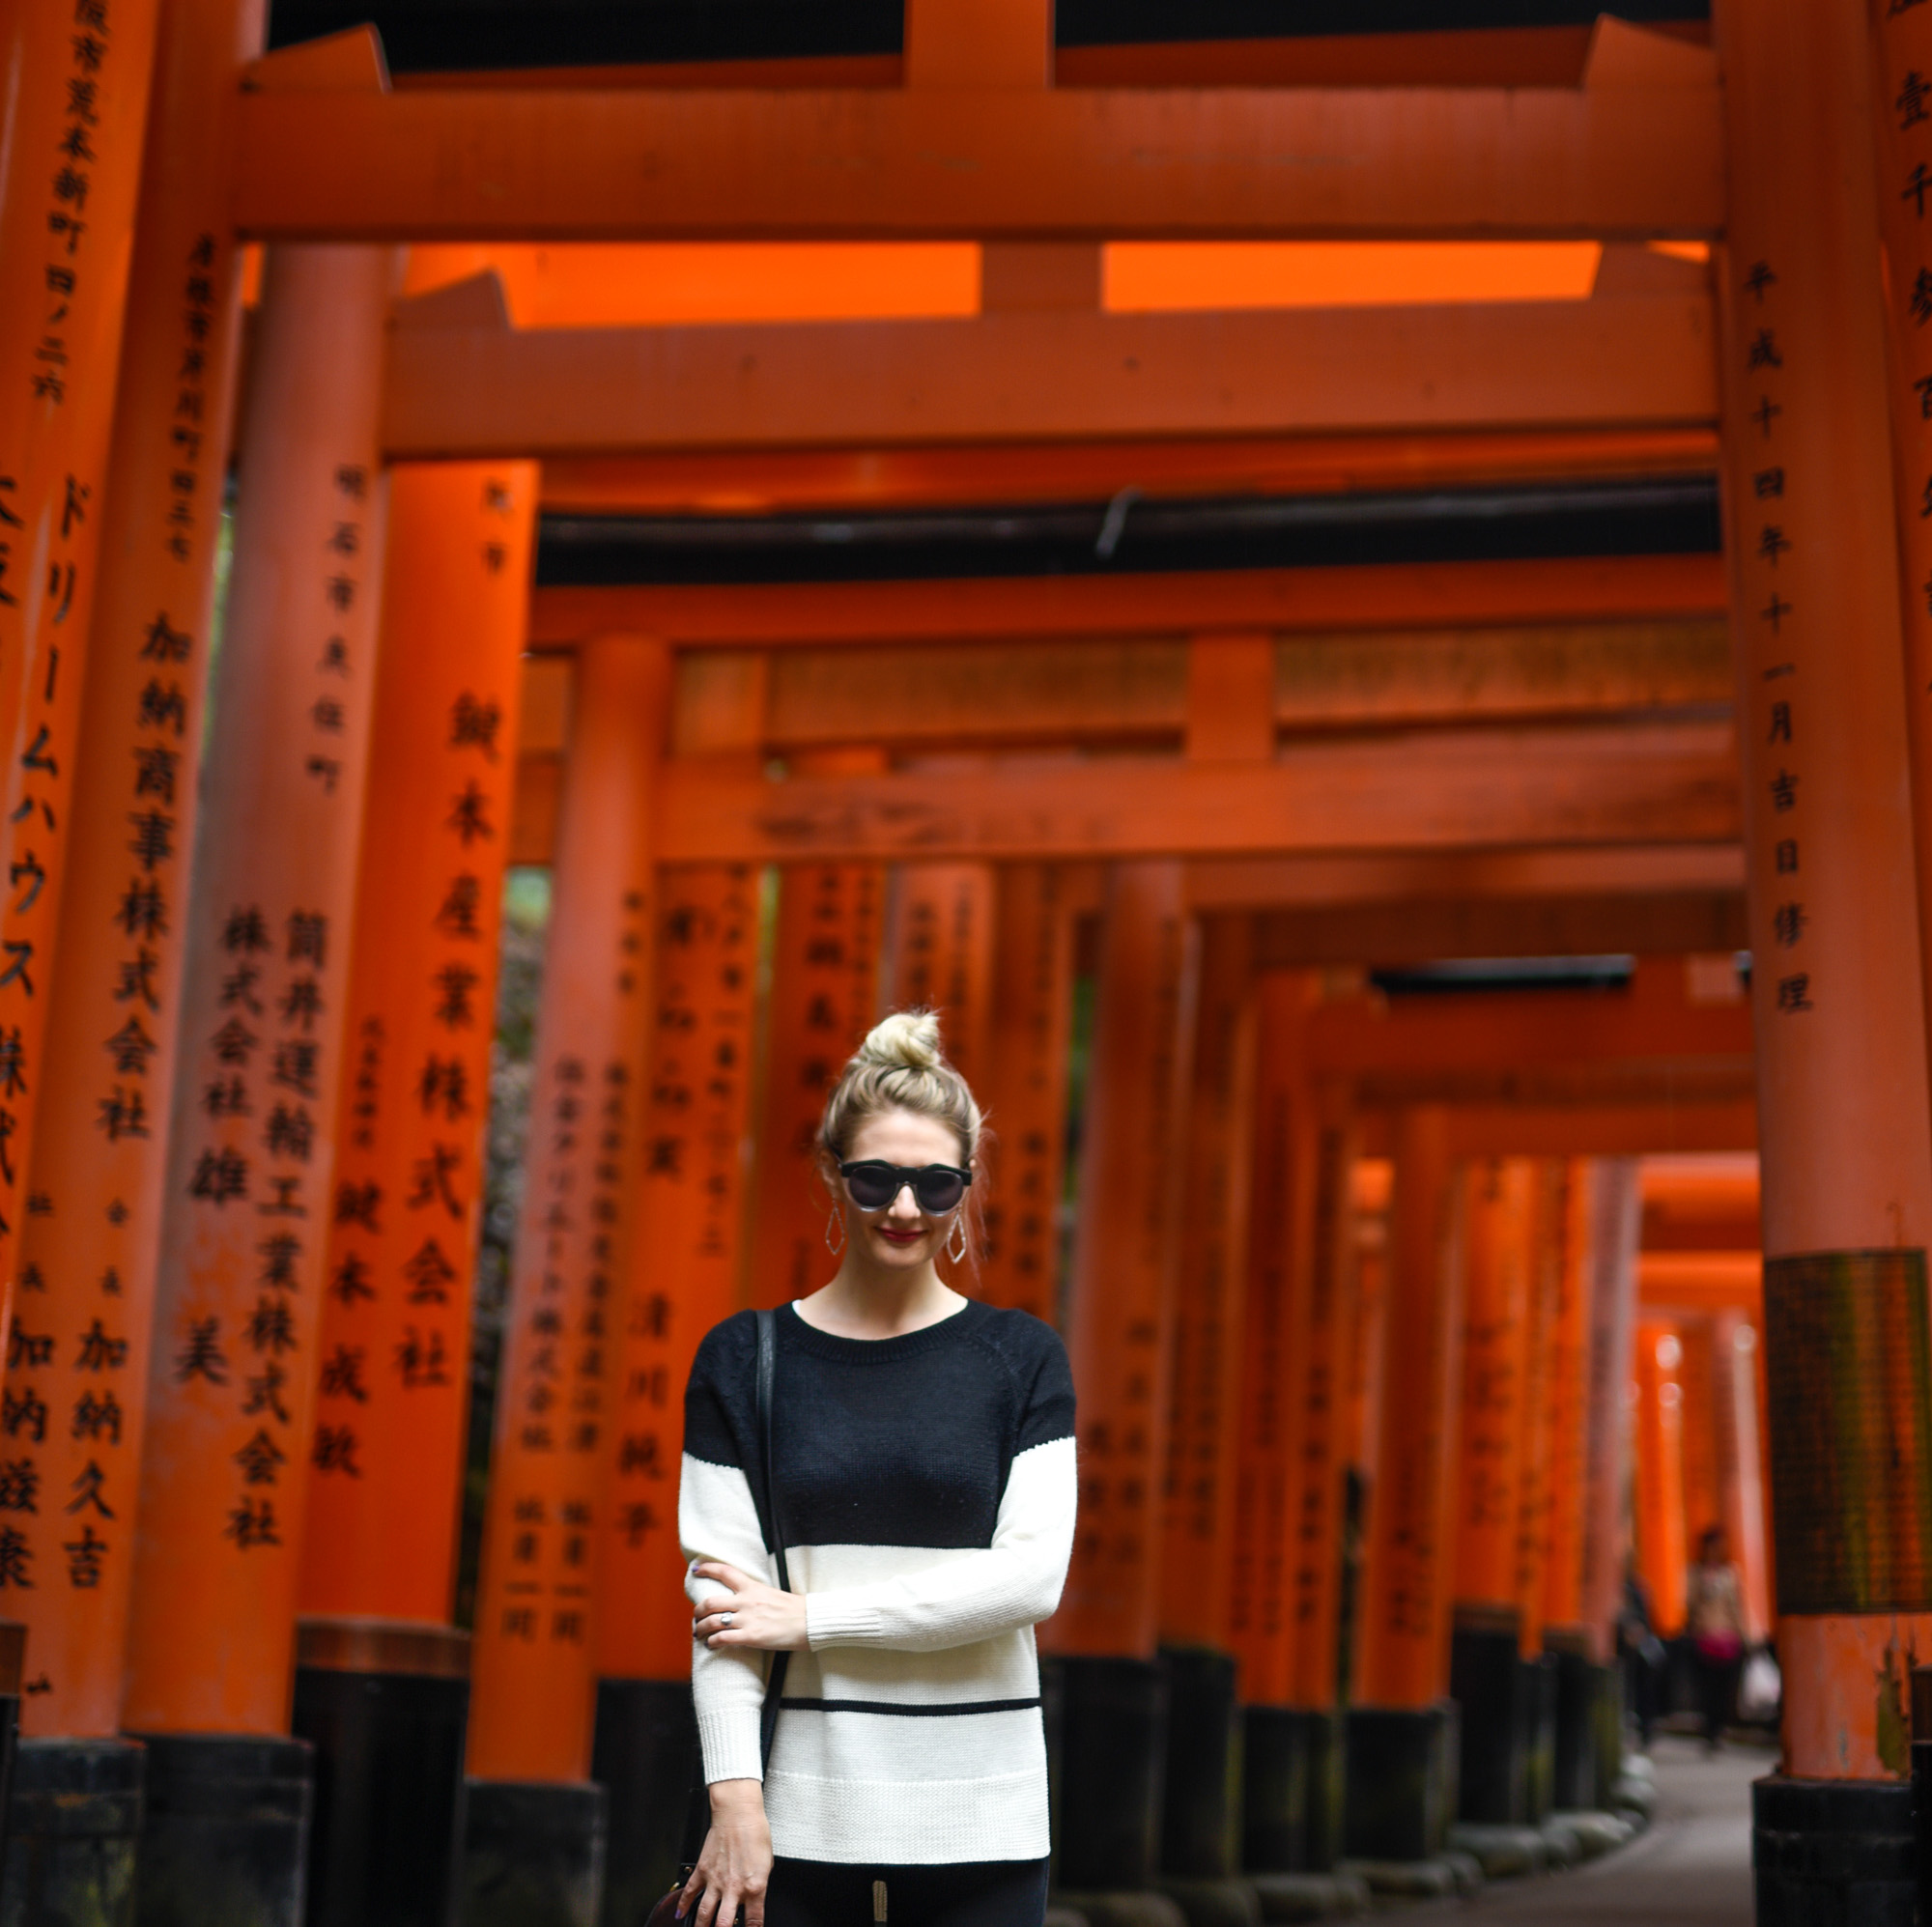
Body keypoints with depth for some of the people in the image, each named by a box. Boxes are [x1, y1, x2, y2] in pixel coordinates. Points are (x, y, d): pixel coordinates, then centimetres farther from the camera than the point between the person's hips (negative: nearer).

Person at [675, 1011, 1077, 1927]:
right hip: (798, 1814, 0)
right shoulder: (745, 1359, 5)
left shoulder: (1020, 1358, 4)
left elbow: (1031, 1575, -5)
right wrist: (736, 1795, -9)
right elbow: (721, 1594, 0)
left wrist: (811, 1617, -8)